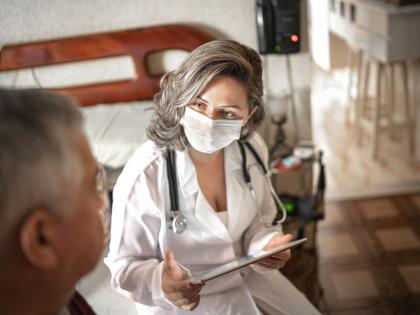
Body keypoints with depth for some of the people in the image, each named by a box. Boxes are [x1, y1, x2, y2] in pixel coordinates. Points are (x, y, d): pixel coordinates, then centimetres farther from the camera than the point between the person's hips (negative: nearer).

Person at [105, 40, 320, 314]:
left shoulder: (251, 149, -13)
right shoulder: (144, 176, -29)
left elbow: (261, 220, 2)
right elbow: (126, 266, -19)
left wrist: (264, 246, -19)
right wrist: (162, 284, -38)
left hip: (247, 274, 5)